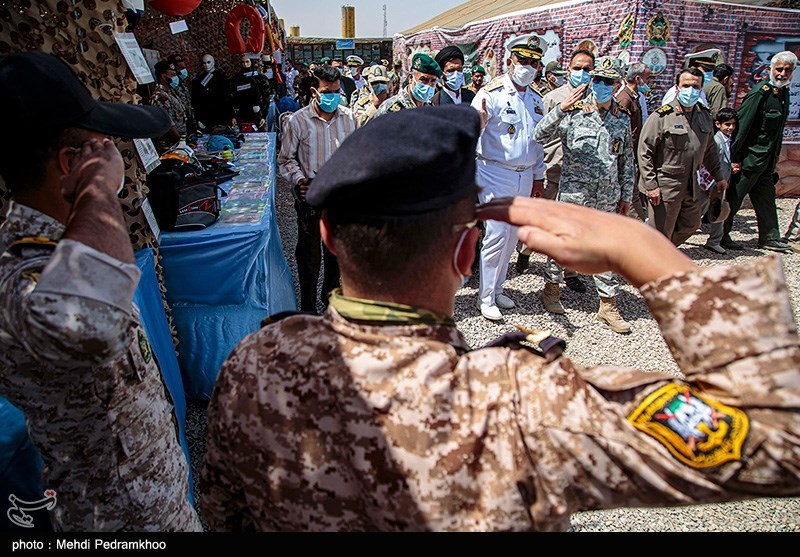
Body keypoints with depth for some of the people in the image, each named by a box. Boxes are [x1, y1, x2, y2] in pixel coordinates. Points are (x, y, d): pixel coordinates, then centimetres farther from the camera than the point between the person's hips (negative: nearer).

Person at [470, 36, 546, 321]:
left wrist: (538, 177, 19)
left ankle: (496, 289, 25)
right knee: (497, 235, -9)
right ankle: (486, 297, 3)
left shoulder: (536, 100, 13)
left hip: (524, 177, 7)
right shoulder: (491, 94, -9)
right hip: (496, 174, -7)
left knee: (511, 236, 11)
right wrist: (478, 121, -42)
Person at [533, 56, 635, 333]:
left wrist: (626, 196, 13)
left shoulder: (622, 118, 9)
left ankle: (608, 305, 18)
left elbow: (627, 160, 15)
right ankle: (551, 288, 29)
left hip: (608, 198, 4)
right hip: (573, 193, -4)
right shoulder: (574, 112, -5)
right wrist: (561, 109, -29)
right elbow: (539, 136, -16)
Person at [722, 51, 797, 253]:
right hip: (749, 158, -9)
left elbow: (778, 129, 20)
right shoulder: (759, 93, -15)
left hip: (766, 160, 9)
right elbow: (742, 125, -18)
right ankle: (720, 235, 11)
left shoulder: (784, 92, 11)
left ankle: (770, 238, 24)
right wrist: (735, 158, -20)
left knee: (766, 199, 15)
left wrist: (775, 155, 19)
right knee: (733, 199, 0)